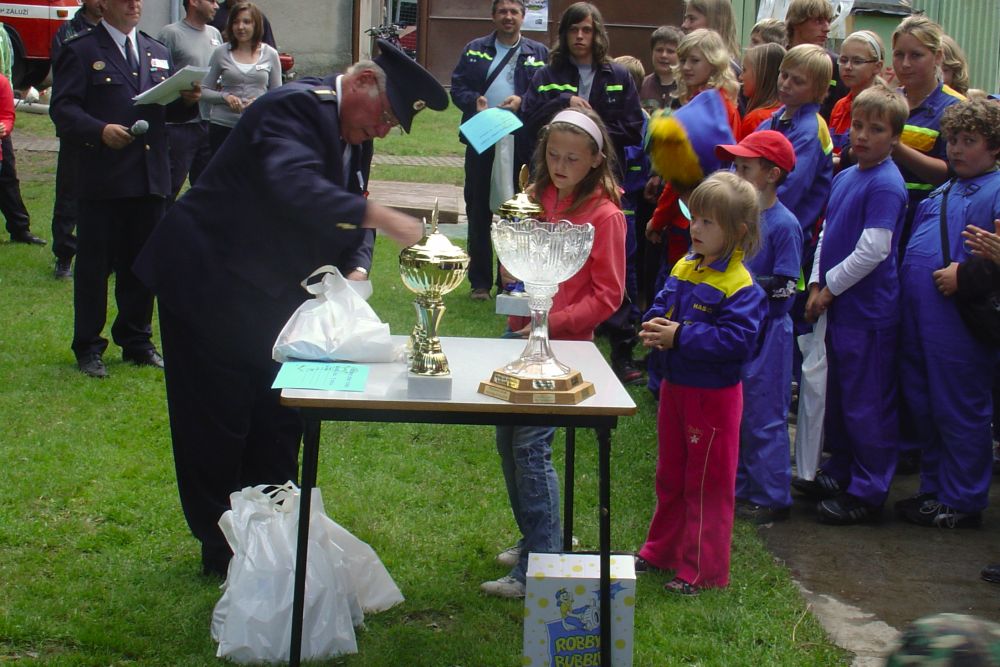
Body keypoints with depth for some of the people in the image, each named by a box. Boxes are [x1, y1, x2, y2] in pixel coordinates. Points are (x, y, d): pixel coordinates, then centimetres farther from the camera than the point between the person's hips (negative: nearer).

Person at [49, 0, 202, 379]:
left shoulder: (157, 53, 17)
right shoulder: (82, 52, -1)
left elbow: (168, 109, 18)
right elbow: (63, 108, -8)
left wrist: (187, 101, -4)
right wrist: (100, 130, -24)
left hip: (151, 176, 5)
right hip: (103, 177, -5)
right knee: (94, 264, 1)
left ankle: (137, 342, 23)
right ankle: (88, 348, 10)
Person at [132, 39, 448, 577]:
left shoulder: (353, 134, 6)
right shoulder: (295, 107, -23)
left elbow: (349, 208, 7)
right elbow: (295, 188, -40)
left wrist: (356, 268, -13)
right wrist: (380, 218, -46)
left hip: (268, 292, 9)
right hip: (211, 285, -9)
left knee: (278, 422, 13)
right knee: (217, 422, 2)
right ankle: (222, 549, 14)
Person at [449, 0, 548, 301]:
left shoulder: (539, 53, 9)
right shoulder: (474, 50, 12)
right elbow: (457, 87, 7)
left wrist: (523, 101, -14)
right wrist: (474, 101, -13)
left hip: (522, 145, -1)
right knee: (478, 211, 4)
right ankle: (480, 282, 12)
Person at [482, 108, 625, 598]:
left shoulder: (604, 214, -10)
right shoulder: (537, 199, 10)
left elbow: (607, 294, -11)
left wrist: (554, 321, -19)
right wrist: (511, 271, 1)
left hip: (563, 344, -8)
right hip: (520, 336, 8)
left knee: (531, 446, -11)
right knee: (507, 440, 13)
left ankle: (539, 566, -5)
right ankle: (533, 540, 29)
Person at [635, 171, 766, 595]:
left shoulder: (741, 287, -19)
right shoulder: (683, 269, 5)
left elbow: (737, 339, -28)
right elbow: (661, 308, 15)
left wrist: (680, 336, -28)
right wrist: (652, 329, -8)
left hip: (713, 396, -8)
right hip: (674, 387, 8)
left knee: (707, 483, 4)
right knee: (670, 476, 21)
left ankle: (702, 569, 14)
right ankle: (662, 551, 36)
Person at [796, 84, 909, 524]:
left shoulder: (886, 186, -16)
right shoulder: (844, 178, 10)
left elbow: (872, 251, -21)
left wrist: (830, 289, -13)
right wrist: (816, 285, 3)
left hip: (869, 312, -9)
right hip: (839, 307, 9)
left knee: (867, 405, 0)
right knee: (838, 396, 20)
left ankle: (868, 492, 9)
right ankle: (839, 473, 34)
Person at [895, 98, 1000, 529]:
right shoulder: (944, 191, 20)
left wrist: (964, 276, -22)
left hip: (960, 320, -9)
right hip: (918, 316, 9)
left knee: (958, 411, 0)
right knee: (923, 408, 15)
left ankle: (963, 502, 11)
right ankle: (934, 490, 28)